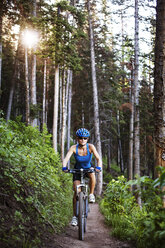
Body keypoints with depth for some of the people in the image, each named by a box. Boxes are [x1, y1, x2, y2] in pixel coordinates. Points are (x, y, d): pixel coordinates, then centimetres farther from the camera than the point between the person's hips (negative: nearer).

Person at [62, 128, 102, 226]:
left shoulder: (90, 147, -24)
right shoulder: (74, 148, -24)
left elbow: (98, 158, -31)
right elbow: (66, 159, -34)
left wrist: (98, 167, -50)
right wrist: (64, 167, -53)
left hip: (89, 168, 0)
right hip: (78, 170, 0)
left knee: (92, 175, -37)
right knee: (76, 191, -11)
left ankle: (91, 194, -12)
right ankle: (75, 216, -1)